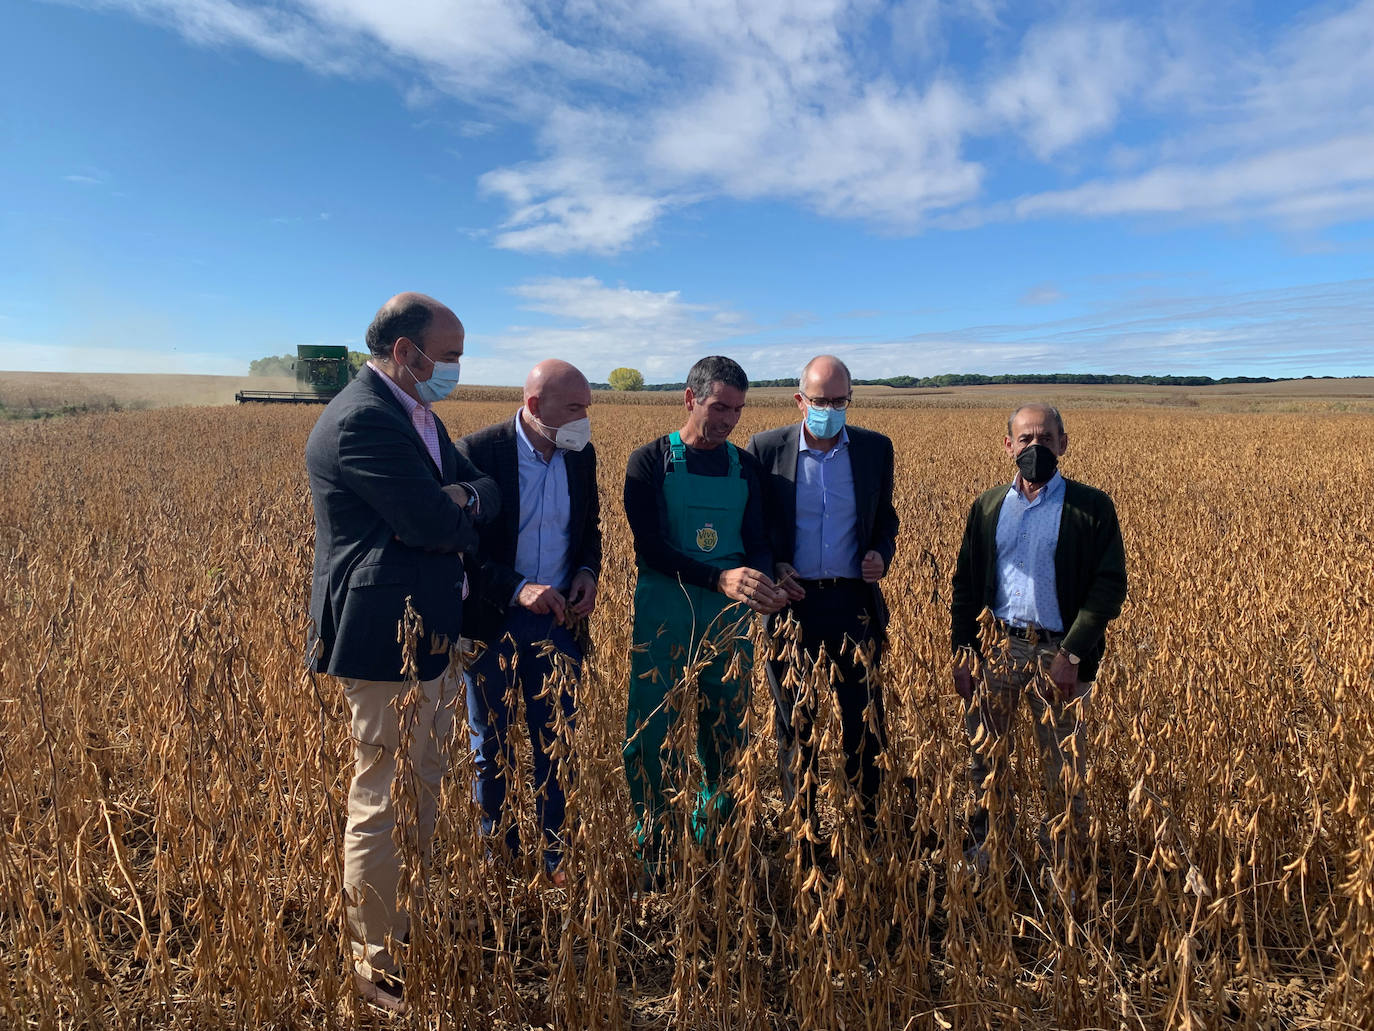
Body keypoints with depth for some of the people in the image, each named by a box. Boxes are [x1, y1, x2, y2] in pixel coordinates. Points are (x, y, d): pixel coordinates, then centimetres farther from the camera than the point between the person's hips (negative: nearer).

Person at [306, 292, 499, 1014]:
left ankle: (419, 926, 38)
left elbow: (484, 497, 9)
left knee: (426, 792, 20)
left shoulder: (415, 413, 13)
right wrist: (460, 507, -2)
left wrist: (459, 502, -12)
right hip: (387, 642, -10)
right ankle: (379, 967, 22)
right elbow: (437, 522, -24)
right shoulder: (362, 420, -20)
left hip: (431, 634, 10)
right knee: (381, 806, 4)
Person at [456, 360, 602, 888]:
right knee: (493, 750, 14)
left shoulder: (581, 455, 0)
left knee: (556, 746, 11)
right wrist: (517, 588, -25)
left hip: (558, 622, 4)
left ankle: (555, 854, 28)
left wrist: (587, 573, -6)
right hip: (491, 623, -3)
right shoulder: (477, 453, -16)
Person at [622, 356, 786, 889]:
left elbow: (759, 542, 5)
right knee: (649, 735, 1)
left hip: (729, 620, 3)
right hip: (663, 618, -3)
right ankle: (651, 853, 20)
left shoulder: (746, 467, 8)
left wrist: (762, 583, -19)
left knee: (725, 737, 11)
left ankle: (713, 842, 29)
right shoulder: (649, 463, -3)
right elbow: (649, 548, -13)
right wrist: (719, 578, -26)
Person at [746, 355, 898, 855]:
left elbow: (885, 518, 14)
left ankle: (871, 828, 24)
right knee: (795, 726, 9)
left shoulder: (876, 448, 3)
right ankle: (802, 835, 25)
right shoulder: (764, 449, -3)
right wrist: (770, 569, -11)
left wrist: (883, 555, -6)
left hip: (854, 602, 1)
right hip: (790, 602, -1)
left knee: (863, 723, 5)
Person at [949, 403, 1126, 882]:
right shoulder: (987, 507, 8)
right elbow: (965, 584, 9)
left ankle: (1064, 868, 26)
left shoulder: (1091, 507, -2)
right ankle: (986, 852, 29)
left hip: (1059, 653, -3)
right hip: (995, 647, 3)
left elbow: (1109, 585, -6)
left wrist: (1074, 654, -14)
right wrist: (962, 651, 1)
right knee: (985, 756, 10)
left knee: (1065, 770, 6)